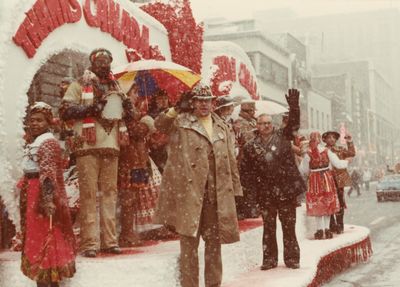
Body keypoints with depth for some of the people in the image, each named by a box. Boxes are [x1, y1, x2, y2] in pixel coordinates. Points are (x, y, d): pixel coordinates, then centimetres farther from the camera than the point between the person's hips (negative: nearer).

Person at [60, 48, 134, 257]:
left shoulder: (115, 87, 20)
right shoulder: (80, 85, 5)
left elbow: (127, 116, 26)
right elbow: (65, 110, -3)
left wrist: (127, 107, 4)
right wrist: (89, 109, -14)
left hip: (111, 146, 5)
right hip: (88, 146, -5)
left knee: (110, 193, 6)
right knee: (89, 193, -6)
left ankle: (109, 240, 12)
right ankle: (90, 242, -5)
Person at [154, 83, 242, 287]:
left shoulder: (221, 128, 17)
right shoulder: (180, 122, 5)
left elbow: (231, 161, 17)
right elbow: (159, 123, -15)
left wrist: (235, 189, 12)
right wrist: (177, 108, -19)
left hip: (217, 194, 4)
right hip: (189, 192, -4)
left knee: (214, 242, 10)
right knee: (189, 242, -3)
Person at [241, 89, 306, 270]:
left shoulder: (282, 137, 4)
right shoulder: (251, 147, 4)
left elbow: (294, 123, -8)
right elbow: (245, 170, 6)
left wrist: (293, 106, -24)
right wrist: (251, 184, -8)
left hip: (287, 190, -1)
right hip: (266, 193, 1)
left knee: (289, 226, 5)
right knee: (268, 228, 7)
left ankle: (292, 258, 14)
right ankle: (269, 259, 15)